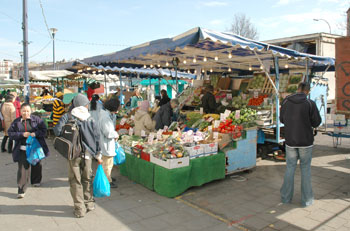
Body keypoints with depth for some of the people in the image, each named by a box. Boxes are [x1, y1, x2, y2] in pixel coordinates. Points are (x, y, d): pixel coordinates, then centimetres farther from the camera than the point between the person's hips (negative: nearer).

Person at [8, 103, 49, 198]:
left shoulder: (36, 119, -2)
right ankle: (21, 190, -1)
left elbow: (44, 130, -2)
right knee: (23, 168, -6)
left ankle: (36, 181, 42)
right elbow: (10, 133, 0)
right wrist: (22, 134, -16)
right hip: (22, 149, -1)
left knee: (36, 165, 17)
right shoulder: (16, 122, 1)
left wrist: (35, 133, -20)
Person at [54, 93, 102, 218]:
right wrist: (98, 155, 10)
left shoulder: (67, 117, -7)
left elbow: (57, 131, -15)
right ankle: (89, 203, 28)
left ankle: (80, 209, 13)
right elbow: (97, 138, 1)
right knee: (87, 179, 17)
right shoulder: (91, 119, -2)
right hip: (87, 153, 2)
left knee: (75, 181, 9)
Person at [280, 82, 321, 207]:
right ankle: (306, 199, 18)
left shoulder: (286, 102, -3)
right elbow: (316, 122, -7)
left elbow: (282, 119, 7)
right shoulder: (310, 103, -11)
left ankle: (286, 197, 21)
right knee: (306, 169, 11)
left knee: (290, 168, 15)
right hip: (306, 141, -2)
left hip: (290, 141, 2)